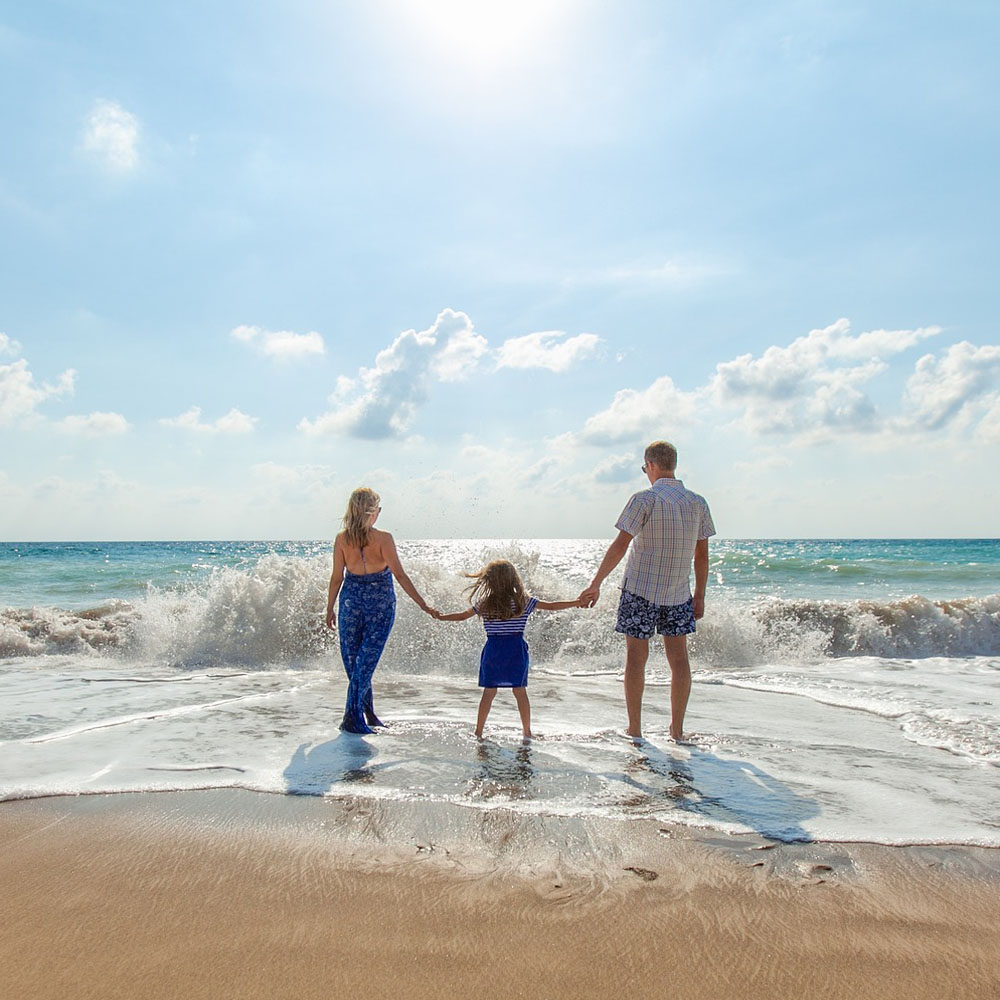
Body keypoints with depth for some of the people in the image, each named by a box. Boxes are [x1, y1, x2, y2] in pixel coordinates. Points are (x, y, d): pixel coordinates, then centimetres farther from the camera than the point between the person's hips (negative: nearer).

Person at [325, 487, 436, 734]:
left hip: (352, 600, 2)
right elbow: (400, 575, -14)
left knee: (352, 659, 14)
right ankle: (352, 717, 1)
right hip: (381, 604, -2)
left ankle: (368, 713, 22)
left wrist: (330, 609, 11)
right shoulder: (383, 538, -12)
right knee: (366, 660, 2)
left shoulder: (342, 539, -4)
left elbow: (337, 577, 0)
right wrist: (422, 604, -9)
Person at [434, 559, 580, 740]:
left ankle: (478, 731, 14)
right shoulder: (524, 602, -3)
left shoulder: (483, 604, -2)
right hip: (516, 650, -1)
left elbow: (461, 616, 9)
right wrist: (577, 602, 8)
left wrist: (440, 617, 26)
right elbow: (552, 606, 0)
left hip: (493, 651, 1)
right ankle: (527, 732, 13)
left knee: (489, 692, 9)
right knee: (520, 691, 6)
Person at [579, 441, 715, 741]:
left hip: (640, 590, -4)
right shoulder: (698, 503, 3)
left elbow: (620, 545, -15)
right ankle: (677, 729, 17)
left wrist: (595, 584, -11)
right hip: (679, 593, 4)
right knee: (678, 657, 10)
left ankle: (634, 729, 10)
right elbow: (702, 554, 7)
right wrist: (699, 595, 15)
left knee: (636, 656, 4)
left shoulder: (645, 499, -11)